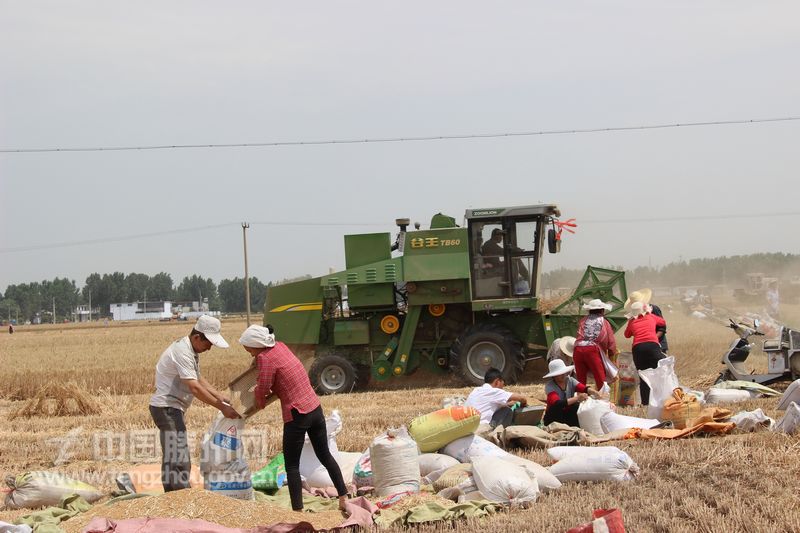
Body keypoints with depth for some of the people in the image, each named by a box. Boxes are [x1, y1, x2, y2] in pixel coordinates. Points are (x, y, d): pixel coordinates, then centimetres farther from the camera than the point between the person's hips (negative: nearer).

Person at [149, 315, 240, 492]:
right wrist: (222, 408, -24)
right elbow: (195, 388, -27)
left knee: (171, 458, 17)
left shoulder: (191, 350, 11)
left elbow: (198, 379, 19)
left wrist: (220, 397, 8)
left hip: (171, 408, 11)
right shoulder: (182, 352, -21)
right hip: (167, 407, -11)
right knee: (179, 460, -14)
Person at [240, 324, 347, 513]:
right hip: (315, 409, 8)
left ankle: (297, 510, 1)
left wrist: (260, 403, 9)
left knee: (292, 465, 3)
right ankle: (343, 498, 23)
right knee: (325, 455, 20)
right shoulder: (280, 347, 9)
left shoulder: (265, 358, -16)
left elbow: (263, 390, -12)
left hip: (296, 416, -8)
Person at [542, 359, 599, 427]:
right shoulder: (549, 386, -20)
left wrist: (593, 392, -45)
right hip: (554, 418, -3)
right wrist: (577, 398, -47)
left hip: (569, 416, 4)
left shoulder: (570, 380, -6)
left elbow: (584, 388, -22)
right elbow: (557, 403, -36)